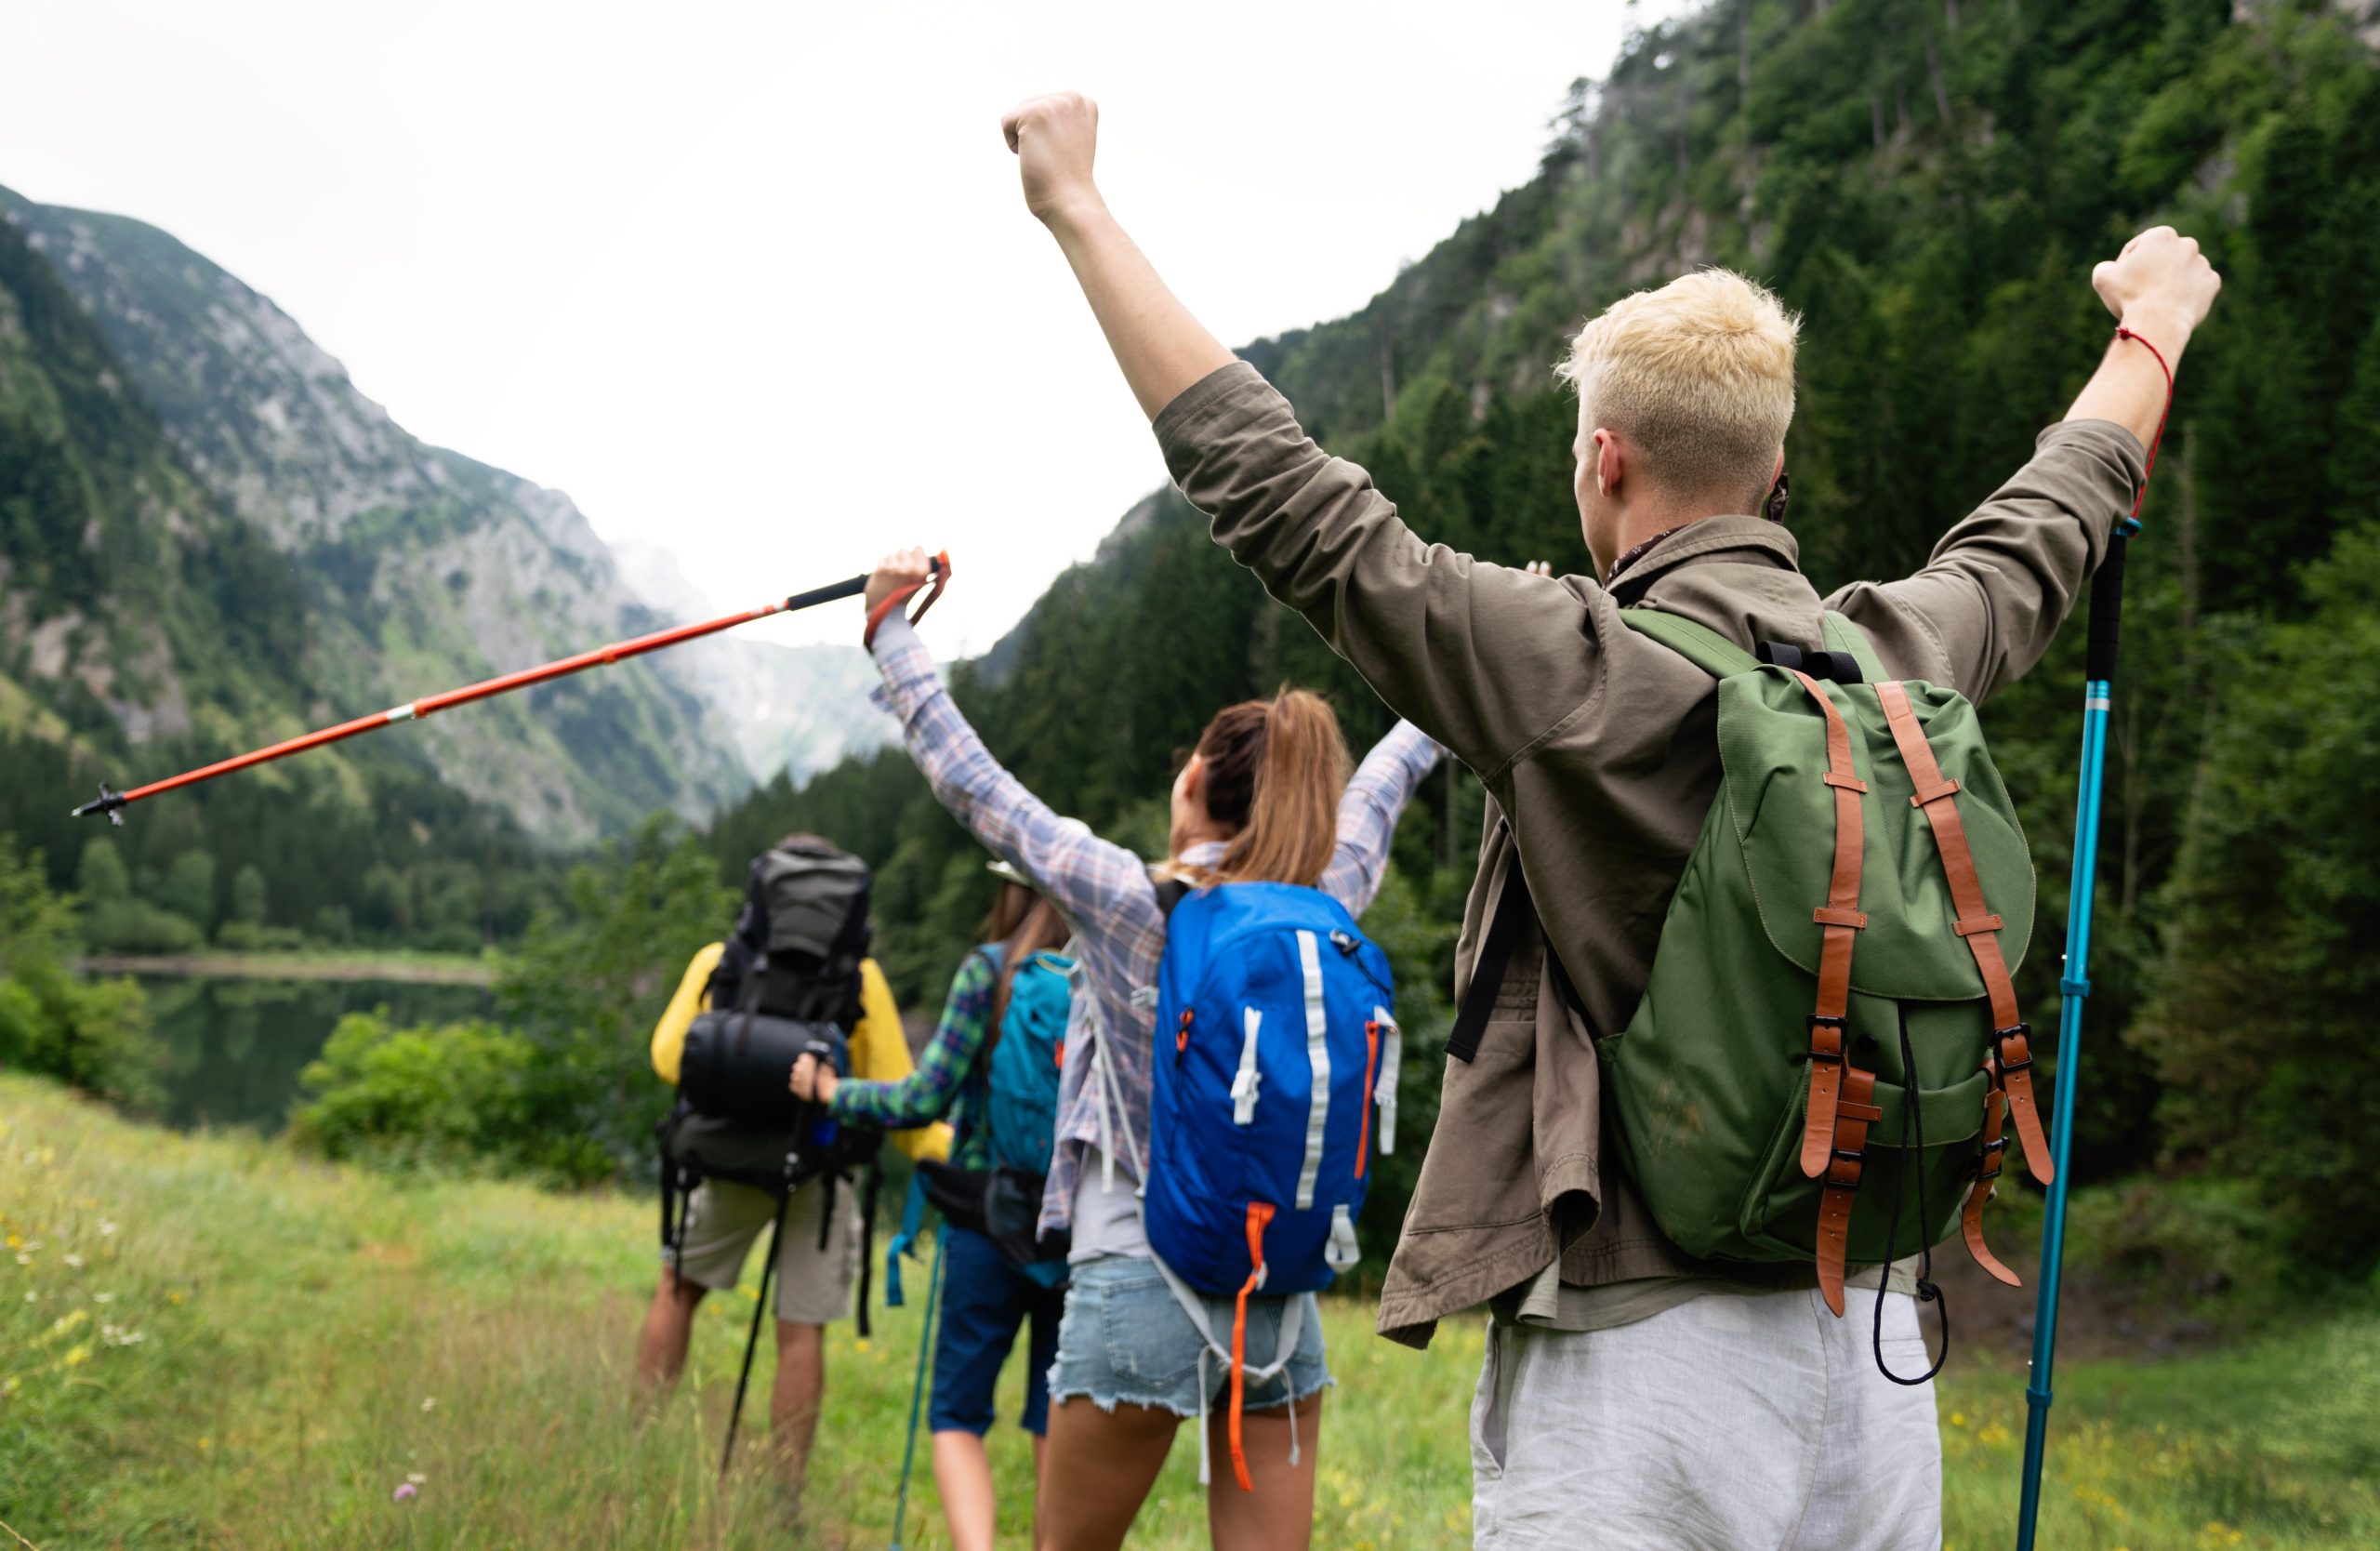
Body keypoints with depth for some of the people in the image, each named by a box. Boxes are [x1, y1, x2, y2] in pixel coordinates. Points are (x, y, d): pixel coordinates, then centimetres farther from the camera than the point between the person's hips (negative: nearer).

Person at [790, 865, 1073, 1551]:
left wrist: (827, 1090, 4)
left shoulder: (990, 970, -9)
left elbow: (926, 1098, -10)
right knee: (1057, 1422, 15)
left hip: (992, 1218, -3)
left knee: (957, 1416, 6)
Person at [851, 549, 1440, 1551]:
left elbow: (969, 781, -1)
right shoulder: (1327, 908, 4)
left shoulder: (1128, 900, -8)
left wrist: (888, 623, 10)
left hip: (1137, 1292, -4)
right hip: (1283, 1305, 4)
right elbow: (1379, 789, 21)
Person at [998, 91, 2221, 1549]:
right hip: (1874, 1348, 6)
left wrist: (1080, 210, -3)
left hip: (1640, 1344, -6)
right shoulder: (1902, 658, 4)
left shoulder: (1583, 672, -13)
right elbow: (2041, 536, 25)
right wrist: (2152, 327, 46)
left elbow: (1276, 494, -11)